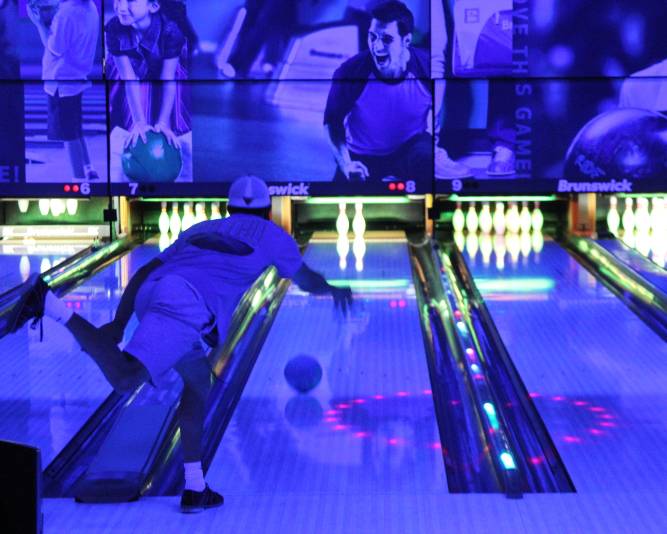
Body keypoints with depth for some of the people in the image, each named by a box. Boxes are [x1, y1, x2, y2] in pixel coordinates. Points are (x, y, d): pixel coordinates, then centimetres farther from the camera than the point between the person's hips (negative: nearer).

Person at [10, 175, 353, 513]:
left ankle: (195, 489, 20)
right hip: (187, 306, -7)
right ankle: (51, 305, -32)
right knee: (125, 378, -22)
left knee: (198, 382, 23)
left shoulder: (200, 230, 37)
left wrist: (118, 324, 22)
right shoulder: (271, 235, 26)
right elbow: (307, 281, 42)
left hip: (153, 295, 7)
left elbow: (144, 273, 27)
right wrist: (334, 290, 64)